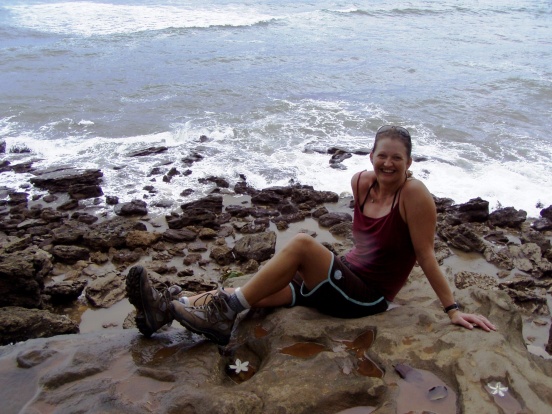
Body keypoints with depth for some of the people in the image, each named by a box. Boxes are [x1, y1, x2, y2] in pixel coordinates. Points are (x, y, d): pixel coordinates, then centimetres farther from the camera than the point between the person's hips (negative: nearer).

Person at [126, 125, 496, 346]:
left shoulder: (415, 194, -16)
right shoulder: (361, 183, 2)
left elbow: (427, 257, -13)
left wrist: (454, 310, -12)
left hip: (367, 298, -7)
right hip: (343, 279, 7)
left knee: (302, 244, -30)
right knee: (256, 293, -11)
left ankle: (226, 311, -23)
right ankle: (167, 309, -17)